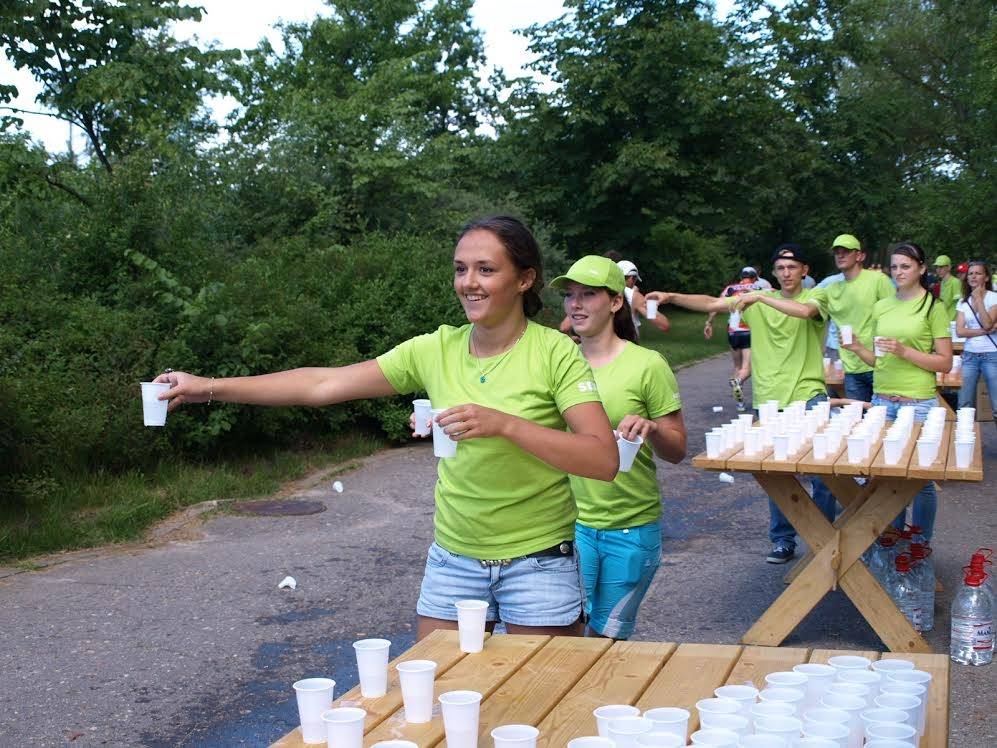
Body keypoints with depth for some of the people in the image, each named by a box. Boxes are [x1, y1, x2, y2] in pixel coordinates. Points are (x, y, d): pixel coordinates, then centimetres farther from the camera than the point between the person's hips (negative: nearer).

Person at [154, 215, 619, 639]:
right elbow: (324, 384, -1)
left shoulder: (555, 354, -12)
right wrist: (211, 388, -5)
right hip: (454, 560, 4)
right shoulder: (436, 350, -1)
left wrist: (503, 423, -30)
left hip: (538, 564, -3)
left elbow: (604, 460, -20)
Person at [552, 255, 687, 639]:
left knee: (610, 635, 12)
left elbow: (677, 451, -4)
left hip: (632, 525, -1)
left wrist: (651, 428, -24)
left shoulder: (647, 365, -7)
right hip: (570, 519, 2)